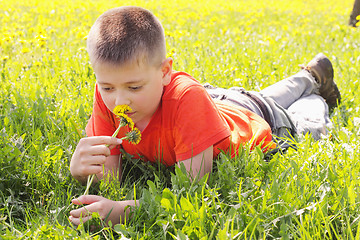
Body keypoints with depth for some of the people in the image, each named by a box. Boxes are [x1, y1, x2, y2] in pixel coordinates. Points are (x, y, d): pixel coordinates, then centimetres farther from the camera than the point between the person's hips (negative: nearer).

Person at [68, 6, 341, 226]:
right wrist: (83, 171, -54)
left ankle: (316, 98, 57)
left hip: (254, 126, -5)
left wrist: (122, 210, -63)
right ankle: (309, 77, 62)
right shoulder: (108, 98, -34)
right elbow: (110, 173, -31)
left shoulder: (186, 97, -49)